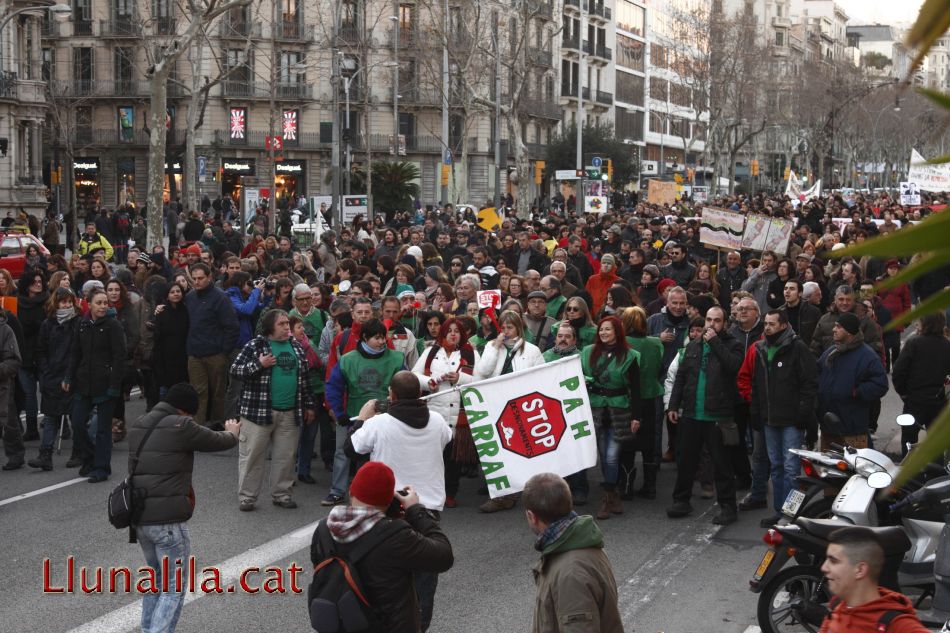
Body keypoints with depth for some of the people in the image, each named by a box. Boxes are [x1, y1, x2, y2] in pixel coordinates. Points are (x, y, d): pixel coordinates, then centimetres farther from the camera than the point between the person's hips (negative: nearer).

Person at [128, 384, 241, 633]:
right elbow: (220, 442, 0)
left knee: (155, 581, 23)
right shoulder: (181, 426, -12)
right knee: (174, 588, 0)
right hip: (168, 521, -8)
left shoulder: (138, 425, 8)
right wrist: (232, 432, 24)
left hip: (140, 517, 8)